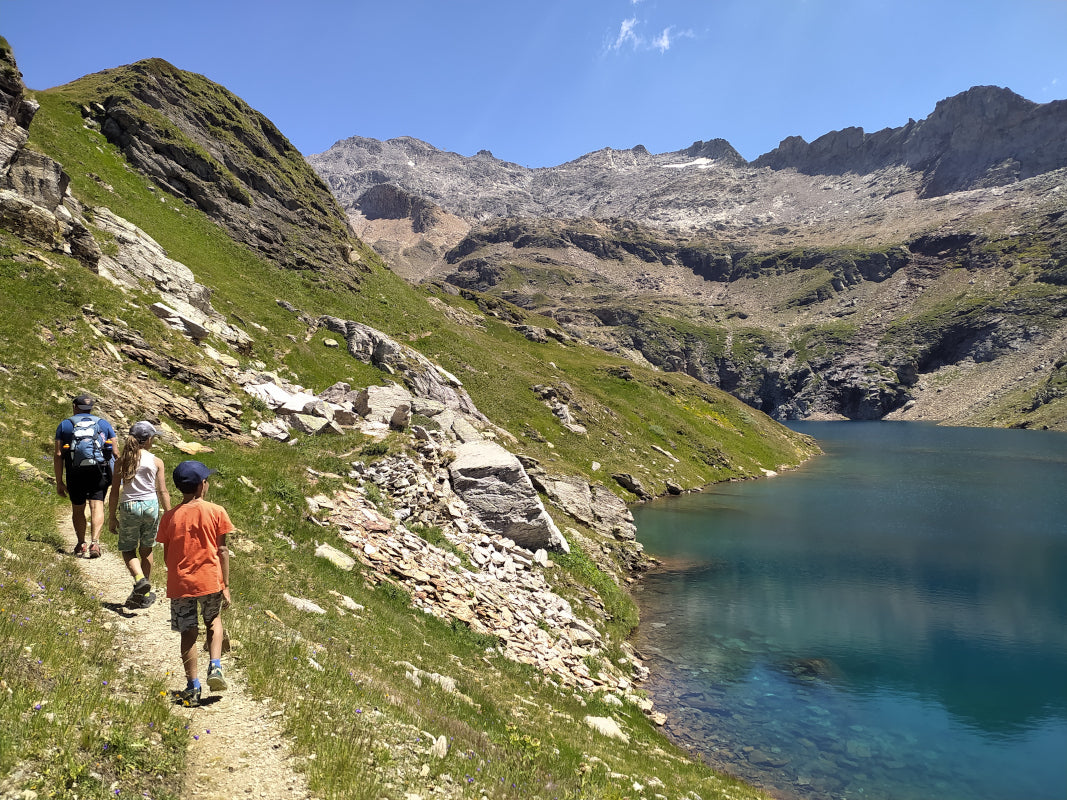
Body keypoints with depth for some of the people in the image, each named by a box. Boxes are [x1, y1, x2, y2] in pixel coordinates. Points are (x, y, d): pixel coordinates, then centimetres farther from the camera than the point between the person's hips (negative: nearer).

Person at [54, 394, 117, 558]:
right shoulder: (103, 423, 14)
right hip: (99, 471, 0)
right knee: (97, 506, -4)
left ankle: (81, 544, 23)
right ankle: (94, 542, -20)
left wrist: (59, 482, 6)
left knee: (78, 509, 15)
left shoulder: (65, 425, 11)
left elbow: (58, 455, 4)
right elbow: (115, 452, 8)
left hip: (75, 473, 0)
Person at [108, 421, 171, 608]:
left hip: (129, 507, 0)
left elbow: (115, 491, 0)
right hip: (151, 506, 1)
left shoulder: (121, 461, -1)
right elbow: (163, 491, -2)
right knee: (146, 550, 16)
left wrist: (112, 517, 8)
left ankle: (140, 579, -14)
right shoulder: (156, 461, -3)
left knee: (127, 550, 14)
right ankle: (145, 594, 23)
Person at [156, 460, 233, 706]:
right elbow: (222, 551, -5)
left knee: (188, 633, 10)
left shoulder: (170, 517, -1)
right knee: (214, 621, 23)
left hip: (180, 583, 1)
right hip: (210, 581, -1)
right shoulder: (216, 512, -6)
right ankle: (215, 667, 5)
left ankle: (193, 688, 13)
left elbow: (167, 555, 5)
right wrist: (226, 585, 0)